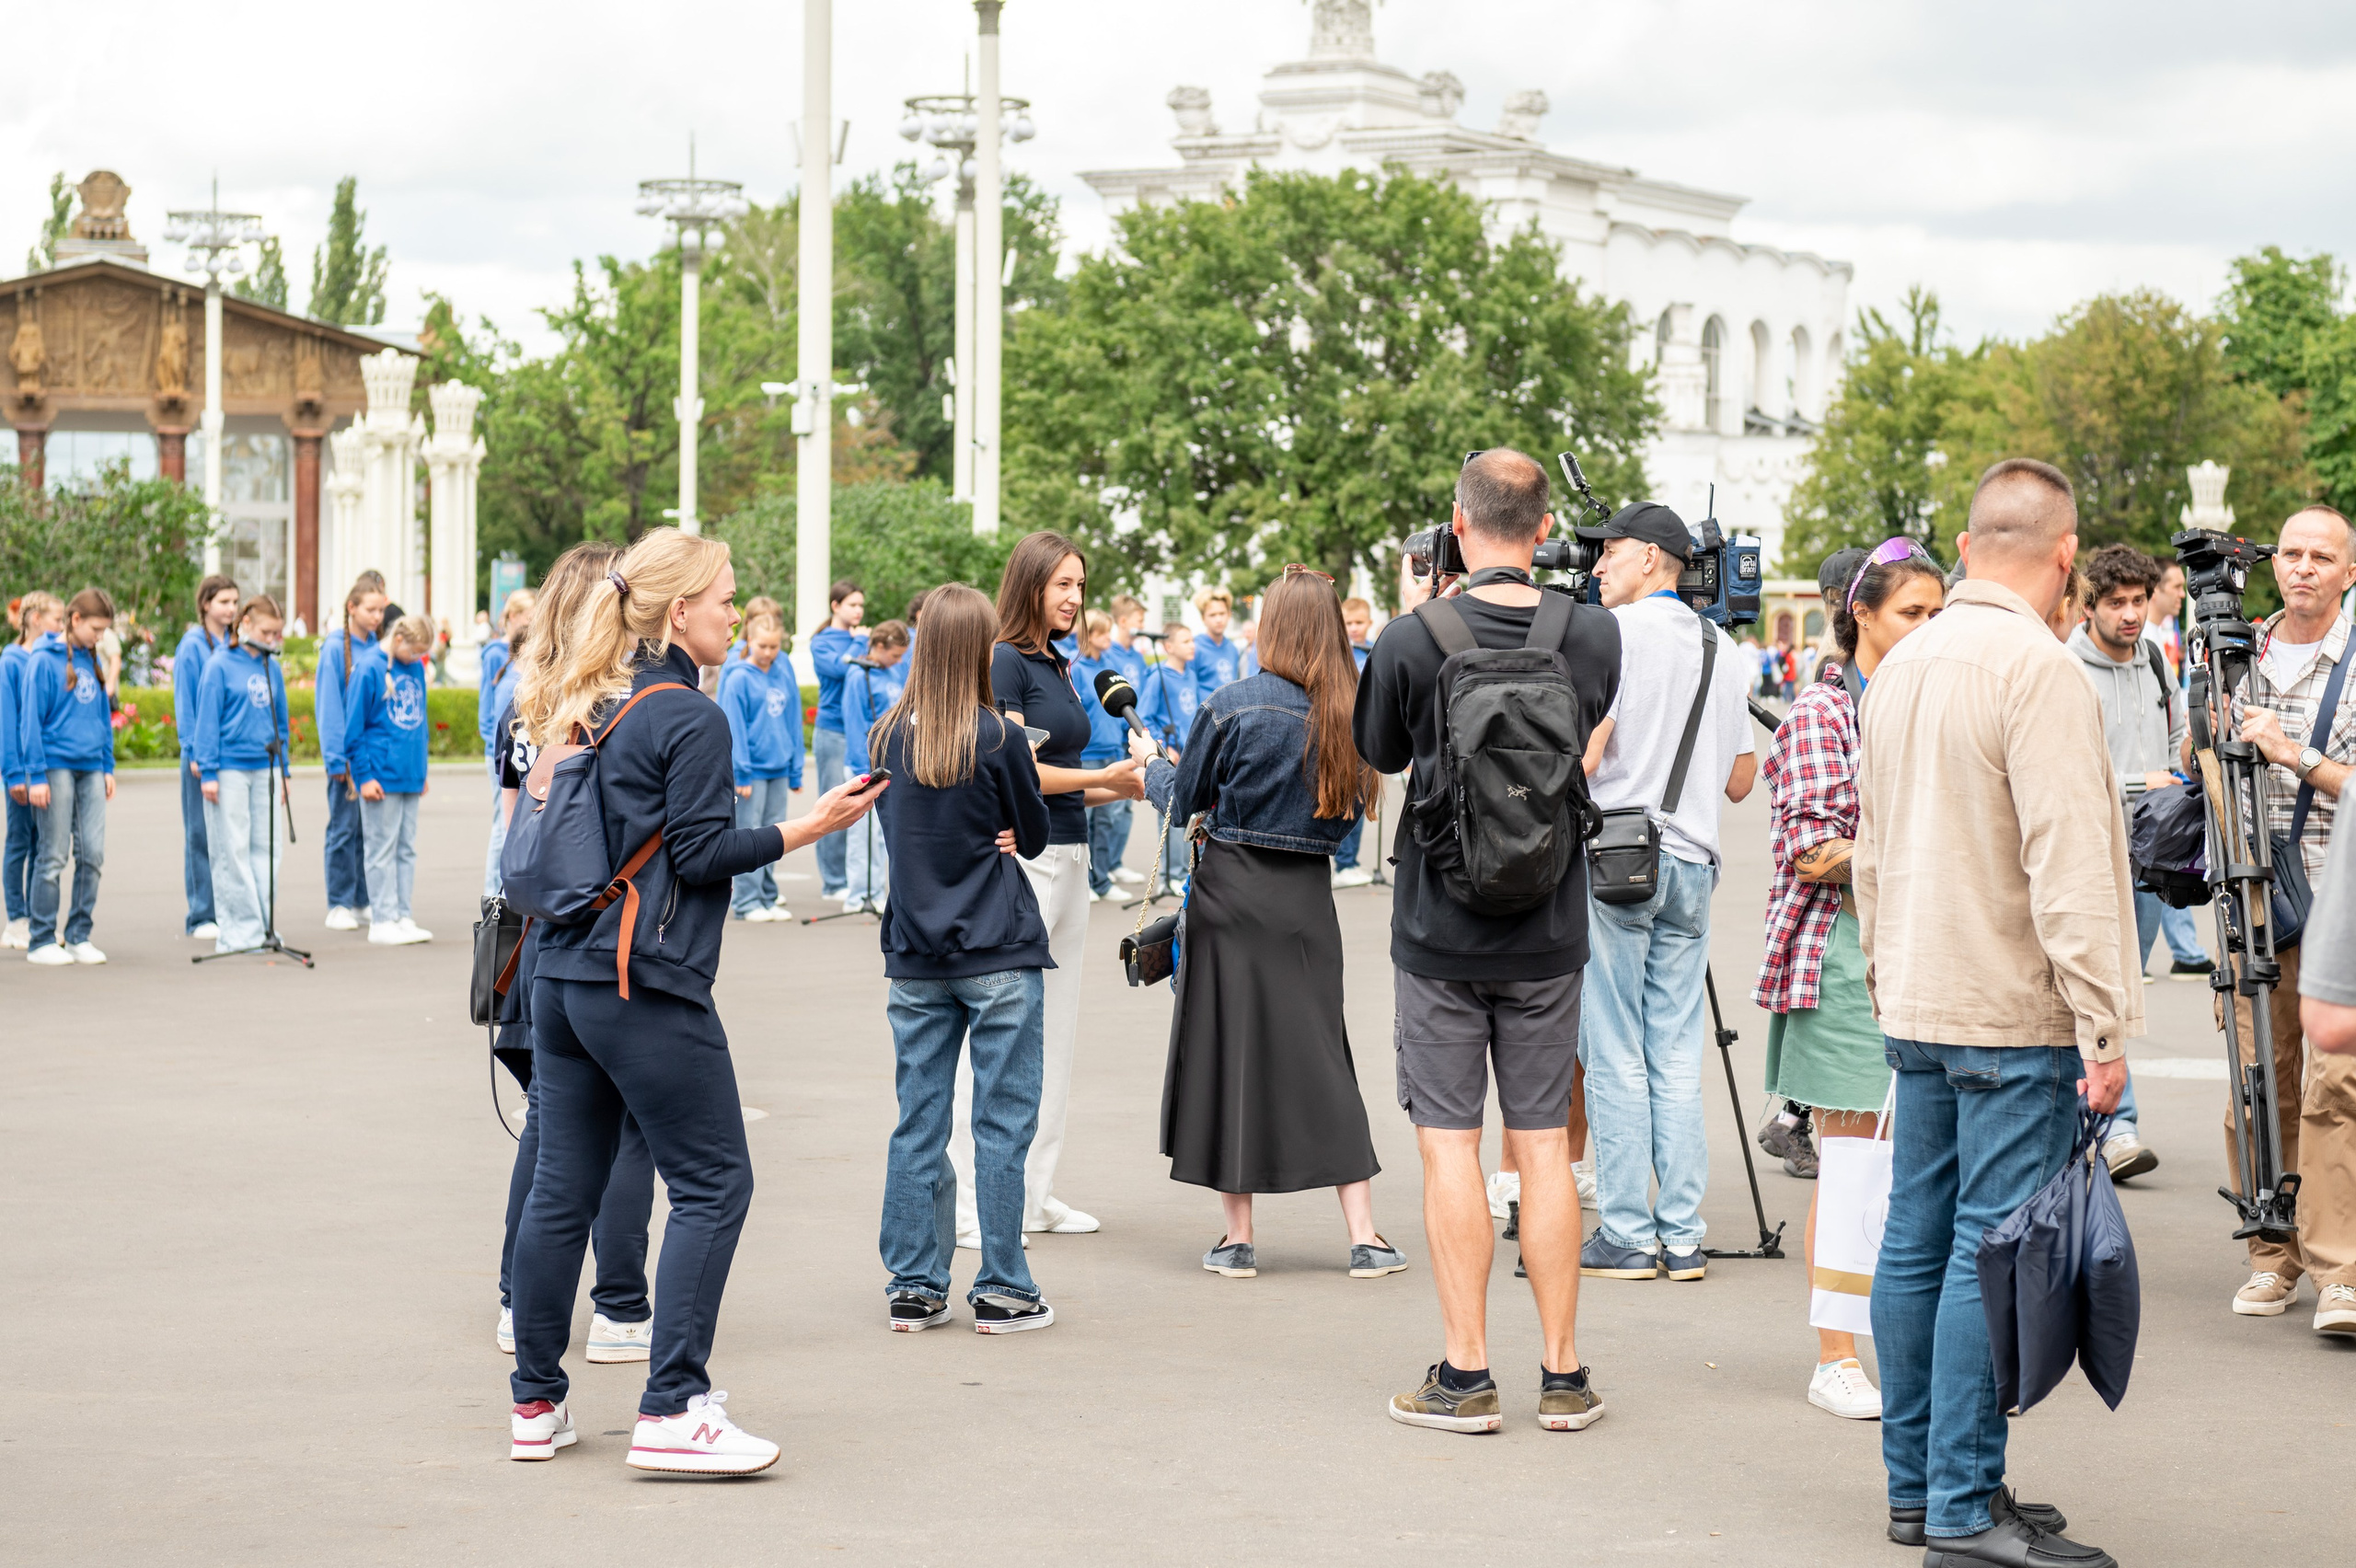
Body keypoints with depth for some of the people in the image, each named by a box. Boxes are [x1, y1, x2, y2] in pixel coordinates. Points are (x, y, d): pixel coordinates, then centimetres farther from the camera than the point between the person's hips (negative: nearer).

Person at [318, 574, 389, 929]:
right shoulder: (335, 647, -7)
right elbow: (328, 706, -7)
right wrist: (337, 758, -11)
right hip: (348, 752, -4)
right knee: (345, 827, 1)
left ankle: (363, 901, 16)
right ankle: (339, 905, 8)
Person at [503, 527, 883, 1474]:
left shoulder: (581, 710, 12)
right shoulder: (690, 720, -10)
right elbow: (701, 854, -13)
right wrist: (806, 828, -10)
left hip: (563, 976, 8)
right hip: (648, 988, -8)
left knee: (563, 1185, 11)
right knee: (713, 1184, -2)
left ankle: (536, 1404, 15)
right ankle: (673, 1412, -7)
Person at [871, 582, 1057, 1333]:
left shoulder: (887, 736, 2)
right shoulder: (999, 738, -10)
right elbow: (1035, 836, 0)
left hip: (915, 956, 4)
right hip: (999, 954, -4)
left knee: (918, 1124, 8)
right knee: (1002, 1124, 1)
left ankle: (912, 1287, 12)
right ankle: (1001, 1291, 3)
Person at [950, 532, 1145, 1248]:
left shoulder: (1058, 667, 17)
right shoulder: (1004, 662, -10)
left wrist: (1126, 786, 8)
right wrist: (1102, 778, -12)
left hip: (1067, 859, 9)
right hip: (1019, 858, -9)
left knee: (1055, 1032, 11)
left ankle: (1033, 1193, 17)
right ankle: (970, 1202, -4)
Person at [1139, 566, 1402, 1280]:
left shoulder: (1233, 706, -10)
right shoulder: (1345, 712, -1)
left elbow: (1183, 800, 1)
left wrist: (1150, 763, 22)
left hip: (1233, 891, -3)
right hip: (1308, 898, 3)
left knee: (1229, 1048, 5)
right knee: (1320, 1052, 7)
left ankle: (1239, 1238, 7)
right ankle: (1364, 1237, 1)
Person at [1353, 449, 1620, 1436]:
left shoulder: (1412, 641, -13)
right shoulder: (1592, 634, -6)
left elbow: (1379, 753, 4)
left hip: (1440, 931, -2)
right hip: (1549, 932, 3)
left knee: (1449, 1141, 2)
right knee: (1543, 1141, 8)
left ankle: (1465, 1374, 2)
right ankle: (1563, 1374, 11)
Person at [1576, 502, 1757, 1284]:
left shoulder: (1618, 631, -6)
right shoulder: (1721, 647, 13)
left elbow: (1586, 746, -15)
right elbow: (1741, 779, 17)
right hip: (1691, 863, 6)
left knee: (1615, 1058, -2)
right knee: (1677, 1059, 8)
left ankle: (1625, 1237, -3)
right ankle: (1682, 1237, 7)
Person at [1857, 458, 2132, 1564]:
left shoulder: (1901, 666, 12)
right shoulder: (2039, 672, -15)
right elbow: (2066, 863, -20)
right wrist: (2102, 1026, -18)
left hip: (1918, 1010, 9)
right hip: (2014, 1015, -8)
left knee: (1917, 1242, 11)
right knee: (1992, 1252, -6)